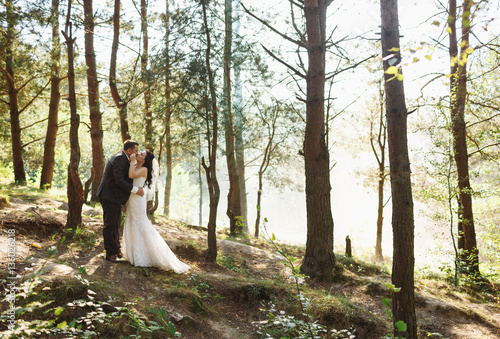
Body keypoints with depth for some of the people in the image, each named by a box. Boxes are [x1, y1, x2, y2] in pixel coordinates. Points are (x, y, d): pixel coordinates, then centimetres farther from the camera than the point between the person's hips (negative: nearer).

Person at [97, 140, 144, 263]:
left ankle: (116, 248, 32)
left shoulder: (123, 158, 11)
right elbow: (119, 181, -27)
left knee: (116, 223, 19)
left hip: (115, 197, 11)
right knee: (110, 225, -1)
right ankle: (110, 253, 8)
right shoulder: (119, 159, -20)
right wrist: (135, 189, -25)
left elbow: (127, 177, 17)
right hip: (110, 196, -11)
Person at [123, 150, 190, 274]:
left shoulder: (144, 169, -14)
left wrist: (132, 161, -20)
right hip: (131, 199, 9)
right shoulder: (134, 167, 12)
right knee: (131, 226, 15)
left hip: (138, 199, -9)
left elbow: (131, 175, -29)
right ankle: (135, 254, 26)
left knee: (140, 226, -3)